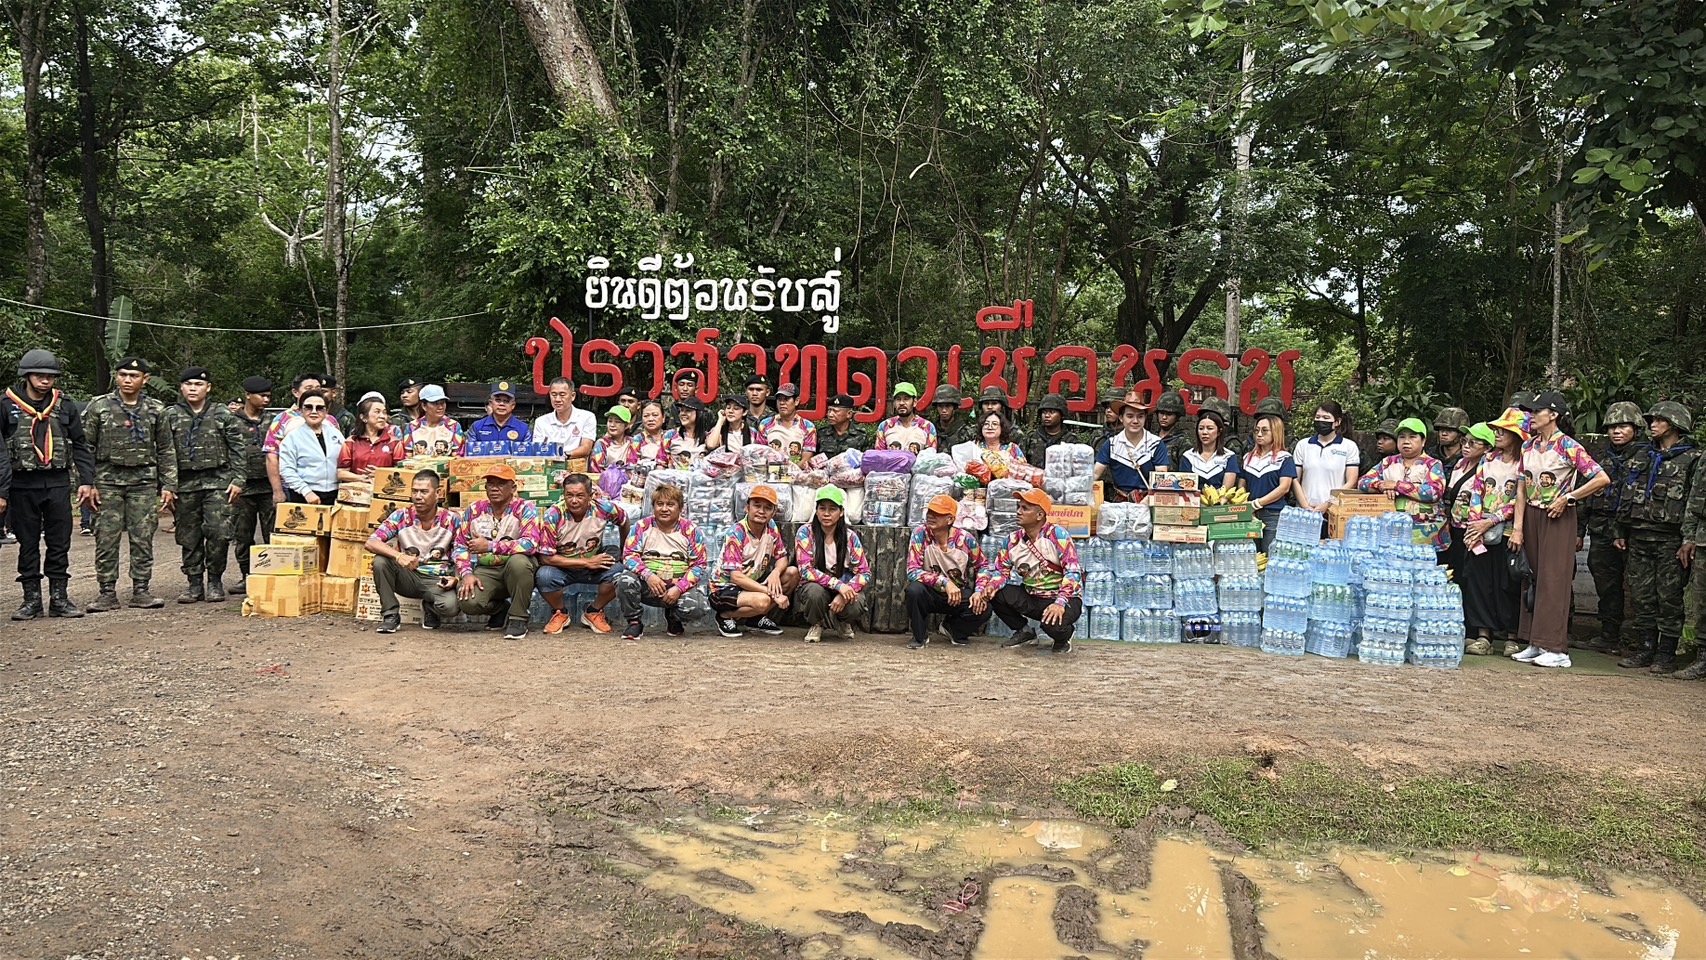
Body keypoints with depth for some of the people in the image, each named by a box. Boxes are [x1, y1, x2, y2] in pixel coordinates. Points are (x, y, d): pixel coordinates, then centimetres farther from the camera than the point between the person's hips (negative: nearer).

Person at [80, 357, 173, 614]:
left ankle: (140, 591, 9)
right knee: (106, 539, -1)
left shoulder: (156, 410, 8)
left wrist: (169, 486, 4)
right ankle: (107, 593, 6)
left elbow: (166, 451, 10)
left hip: (144, 482, 1)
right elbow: (86, 447, 4)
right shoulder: (99, 407, 4)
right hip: (108, 481, -1)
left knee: (143, 539, 2)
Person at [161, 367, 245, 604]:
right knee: (189, 538, 5)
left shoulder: (222, 414, 6)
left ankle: (214, 581, 4)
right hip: (184, 484, 2)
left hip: (217, 481, -2)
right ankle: (194, 583, 15)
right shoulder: (171, 415, 8)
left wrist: (237, 480, -2)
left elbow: (236, 449, 5)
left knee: (219, 532, -11)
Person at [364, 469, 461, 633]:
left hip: (438, 581, -2)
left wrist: (455, 579, -23)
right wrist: (398, 556, -33)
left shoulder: (452, 520, -6)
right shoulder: (401, 516, -6)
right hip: (409, 578, 2)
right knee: (381, 561, -26)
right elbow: (371, 543, -15)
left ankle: (430, 607, 7)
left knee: (450, 606, -33)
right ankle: (390, 615, -8)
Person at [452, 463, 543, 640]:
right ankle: (501, 609, 11)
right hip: (485, 570, 3)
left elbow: (530, 544, -22)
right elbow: (460, 545, 8)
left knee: (518, 561, -38)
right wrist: (467, 573, -10)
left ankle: (518, 618, -15)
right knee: (468, 602, -27)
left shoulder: (525, 509, -6)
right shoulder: (474, 510, 7)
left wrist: (489, 546, -20)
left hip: (515, 568, -3)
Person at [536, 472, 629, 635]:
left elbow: (624, 521, 7)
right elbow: (546, 557, -23)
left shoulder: (603, 508, -17)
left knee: (617, 572, -27)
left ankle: (593, 612, 2)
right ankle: (560, 613, 0)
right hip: (562, 566, -2)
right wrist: (586, 562, -23)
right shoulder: (553, 516, -23)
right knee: (543, 577, -34)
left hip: (594, 563, 2)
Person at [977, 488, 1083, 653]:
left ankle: (1063, 637, 4)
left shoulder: (1057, 534, -17)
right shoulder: (1013, 540, -1)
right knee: (995, 593, -14)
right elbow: (1000, 570, 2)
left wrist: (1060, 603, -34)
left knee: (1052, 623, -36)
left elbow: (1073, 571, -23)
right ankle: (1024, 630, 11)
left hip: (1065, 598, -5)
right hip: (1032, 598, 5)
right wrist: (991, 586, -23)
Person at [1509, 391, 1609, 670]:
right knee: (1533, 579, 8)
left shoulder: (1568, 446, -10)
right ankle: (1535, 644, 14)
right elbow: (1522, 489, 8)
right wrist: (1518, 527, 1)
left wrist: (1567, 497, -11)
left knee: (1553, 580, -6)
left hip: (1558, 518, -6)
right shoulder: (1528, 447, 8)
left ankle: (1556, 648, -3)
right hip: (1531, 516, 6)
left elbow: (1602, 479, -15)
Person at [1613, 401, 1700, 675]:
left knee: (1669, 597, -2)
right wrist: (1621, 533, 14)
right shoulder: (1642, 457, 17)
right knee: (1641, 596, 7)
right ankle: (1646, 649, 14)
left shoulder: (1692, 458, -1)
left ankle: (1666, 654, 4)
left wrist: (1689, 540, -15)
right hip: (1638, 537, 6)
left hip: (1670, 539, -5)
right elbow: (1627, 496, 19)